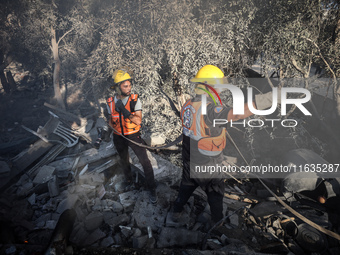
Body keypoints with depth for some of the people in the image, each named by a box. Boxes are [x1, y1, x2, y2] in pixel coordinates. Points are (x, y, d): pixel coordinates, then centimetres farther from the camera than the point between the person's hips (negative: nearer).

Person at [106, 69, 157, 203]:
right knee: (124, 161, 23)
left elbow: (138, 121, -25)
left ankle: (152, 189, 7)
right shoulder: (111, 102, -7)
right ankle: (129, 180, 51)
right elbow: (111, 120, 8)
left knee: (145, 162, -8)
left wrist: (124, 110, -35)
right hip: (118, 138, 3)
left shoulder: (135, 100, -17)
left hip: (134, 136, -3)